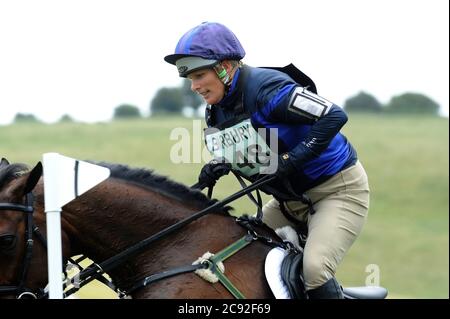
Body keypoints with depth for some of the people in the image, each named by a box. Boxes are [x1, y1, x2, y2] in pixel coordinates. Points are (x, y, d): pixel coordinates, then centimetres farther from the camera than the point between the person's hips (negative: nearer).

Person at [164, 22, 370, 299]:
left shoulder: (267, 87, -25)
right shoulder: (216, 112, 2)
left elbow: (334, 117, -30)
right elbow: (243, 156, 14)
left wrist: (292, 159, -31)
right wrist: (217, 169, -8)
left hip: (338, 187, -9)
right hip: (291, 198, 9)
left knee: (315, 268, -28)